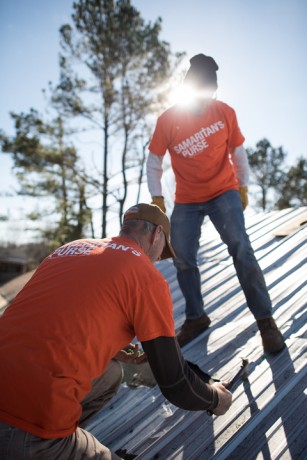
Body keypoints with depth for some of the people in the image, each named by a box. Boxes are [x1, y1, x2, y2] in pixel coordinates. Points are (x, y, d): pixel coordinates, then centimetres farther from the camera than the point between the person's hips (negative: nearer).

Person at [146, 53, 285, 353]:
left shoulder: (225, 112, -6)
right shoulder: (167, 120, -8)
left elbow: (238, 152, 5)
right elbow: (154, 162, -1)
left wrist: (243, 187, 5)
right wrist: (157, 198, -6)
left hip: (223, 192, -1)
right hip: (186, 201, 2)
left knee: (240, 248, -18)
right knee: (182, 259, 1)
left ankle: (265, 320, -8)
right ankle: (196, 318, 20)